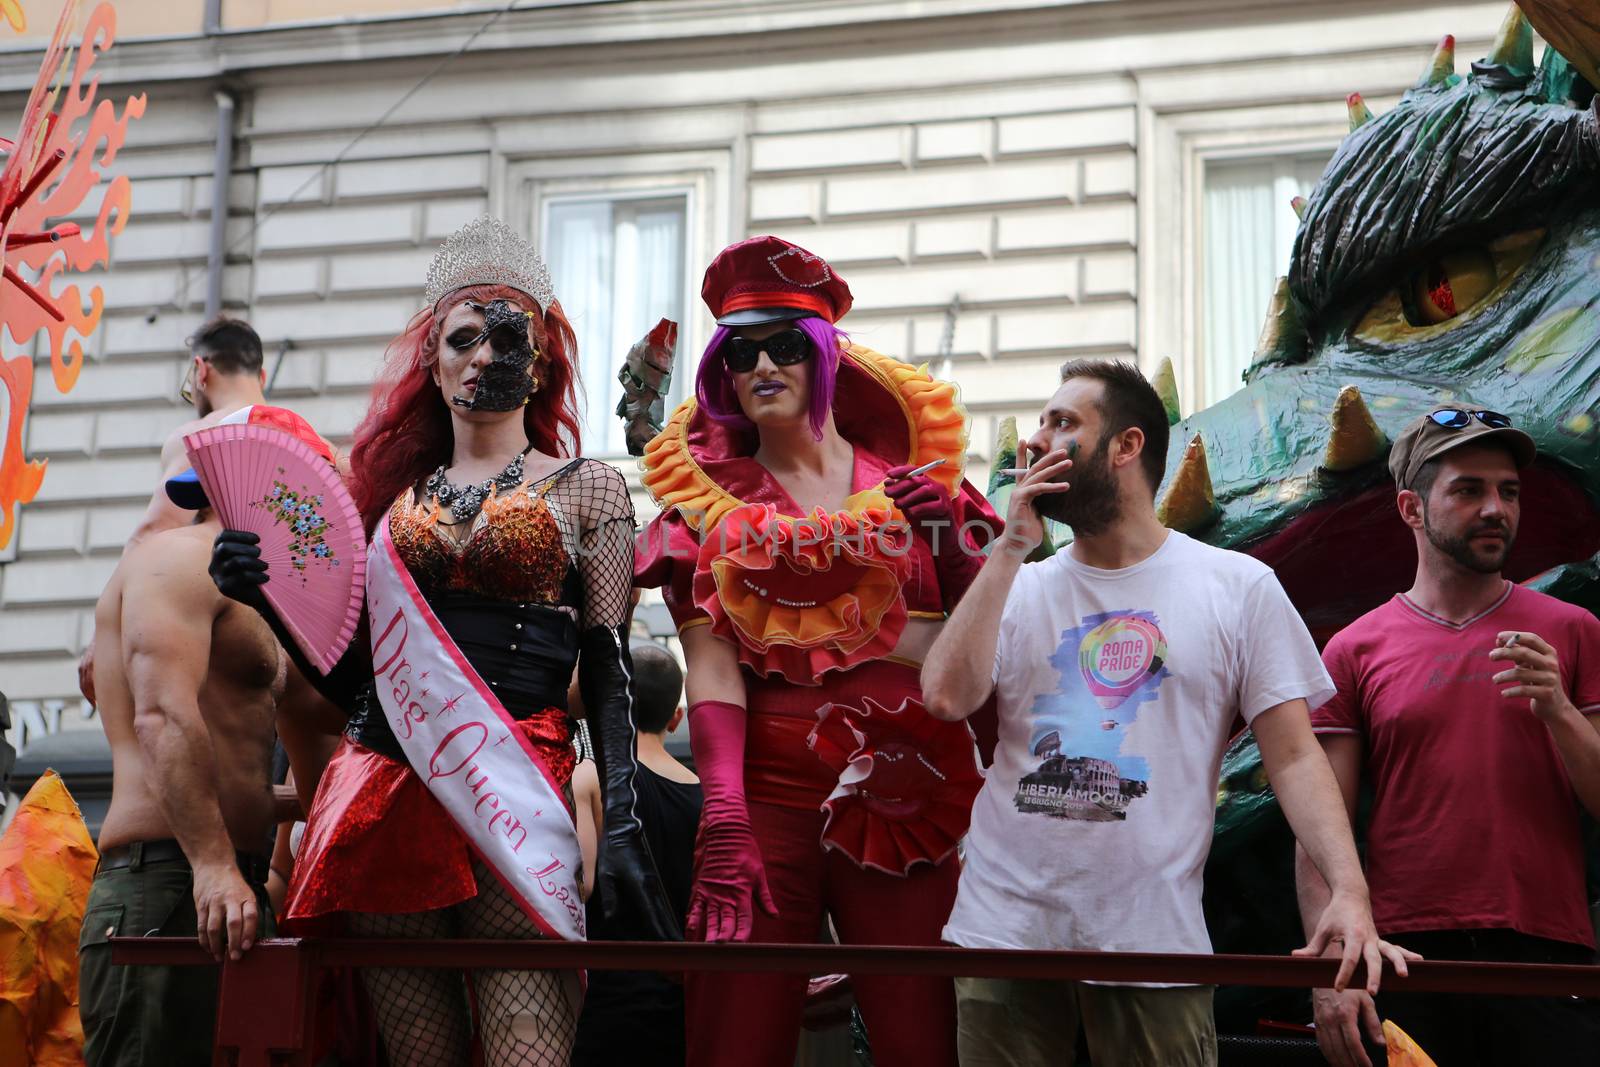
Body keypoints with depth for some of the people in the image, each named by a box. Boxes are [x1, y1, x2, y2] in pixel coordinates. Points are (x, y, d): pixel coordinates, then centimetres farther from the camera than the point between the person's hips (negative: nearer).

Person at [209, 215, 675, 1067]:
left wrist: (621, 821, -10)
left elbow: (608, 669, 2)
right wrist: (270, 600, 3)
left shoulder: (584, 488, 9)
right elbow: (352, 675, 19)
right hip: (384, 794, 4)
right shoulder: (396, 495, 19)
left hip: (510, 790, -4)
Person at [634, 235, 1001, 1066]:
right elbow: (711, 665, -3)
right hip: (767, 789, 0)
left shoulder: (917, 483, 12)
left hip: (908, 799, 0)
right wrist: (724, 817, -16)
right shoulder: (708, 498, 11)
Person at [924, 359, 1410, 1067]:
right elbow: (947, 697, -6)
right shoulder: (1018, 587, 11)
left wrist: (1349, 889, -16)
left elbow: (1294, 757, -2)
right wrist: (1012, 548, -3)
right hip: (1004, 930, 2)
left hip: (1154, 944, -2)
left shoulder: (1241, 586, 3)